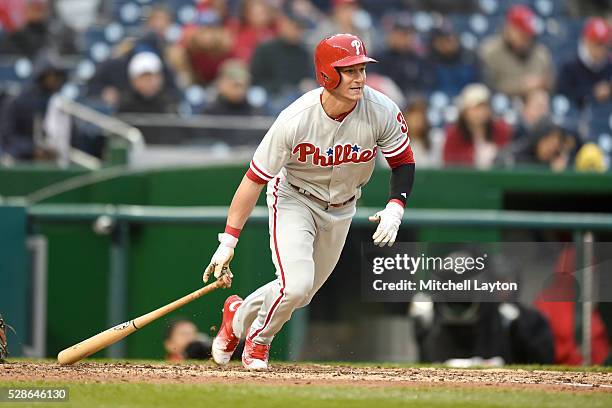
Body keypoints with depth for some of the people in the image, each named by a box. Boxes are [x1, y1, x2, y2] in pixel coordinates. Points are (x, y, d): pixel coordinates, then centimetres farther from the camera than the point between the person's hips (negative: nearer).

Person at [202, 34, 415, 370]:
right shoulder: (295, 120, -31)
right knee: (296, 286, -23)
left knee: (301, 296, 11)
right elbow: (255, 179, -23)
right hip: (294, 200, -4)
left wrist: (394, 209, -23)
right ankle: (258, 340, 9)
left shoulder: (382, 112, -23)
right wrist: (228, 241, -23)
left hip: (341, 209, 4)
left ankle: (239, 316, 41)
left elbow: (403, 162, -5)